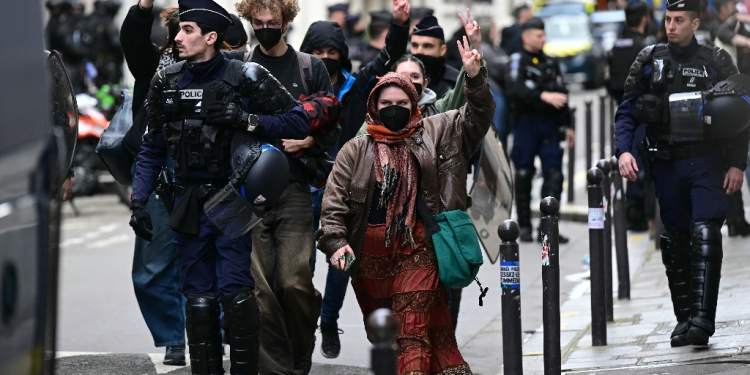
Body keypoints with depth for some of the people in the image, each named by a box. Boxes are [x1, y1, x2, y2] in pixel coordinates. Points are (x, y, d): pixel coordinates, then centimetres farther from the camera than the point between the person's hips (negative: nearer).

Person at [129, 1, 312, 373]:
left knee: (235, 292, -11)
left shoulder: (244, 78, -5)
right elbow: (152, 150, 14)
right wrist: (138, 201, 5)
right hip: (190, 204, 4)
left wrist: (247, 119, -17)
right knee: (199, 297, 6)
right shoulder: (167, 82, 8)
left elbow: (299, 122, -4)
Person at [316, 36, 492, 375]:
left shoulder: (431, 134, 9)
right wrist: (336, 242, -13)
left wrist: (475, 78, -13)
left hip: (417, 250, -2)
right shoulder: (356, 150, 7)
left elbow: (476, 118, 4)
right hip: (370, 255, 2)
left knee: (413, 333, -12)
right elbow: (334, 202, 2)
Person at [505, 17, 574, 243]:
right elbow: (515, 90, -19)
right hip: (526, 123, -4)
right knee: (524, 175, 1)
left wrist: (567, 125, 21)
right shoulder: (517, 61, -1)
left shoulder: (550, 63, 16)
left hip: (549, 124, 4)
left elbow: (561, 95, 23)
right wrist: (543, 96, -30)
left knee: (554, 174, -5)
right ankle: (524, 226, 11)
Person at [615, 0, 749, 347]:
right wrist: (624, 150, -8)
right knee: (676, 244, 7)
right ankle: (684, 318, 15)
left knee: (705, 237, -16)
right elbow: (627, 111, 8)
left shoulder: (716, 61, 3)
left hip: (707, 163, -3)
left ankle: (702, 319, -21)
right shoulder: (650, 60, 7)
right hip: (666, 164, 3)